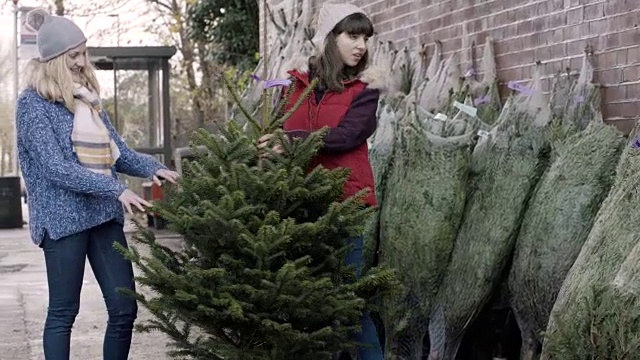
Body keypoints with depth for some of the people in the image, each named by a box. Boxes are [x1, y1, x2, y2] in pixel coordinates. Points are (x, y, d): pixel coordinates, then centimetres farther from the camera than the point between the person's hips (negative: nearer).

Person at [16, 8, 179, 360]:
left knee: (125, 307, 4)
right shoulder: (33, 102, -7)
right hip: (64, 218, -7)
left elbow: (117, 151, 17)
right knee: (63, 311, 2)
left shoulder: (85, 97, 15)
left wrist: (153, 168, -3)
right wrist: (116, 190, -23)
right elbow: (56, 168, -16)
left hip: (103, 214, 7)